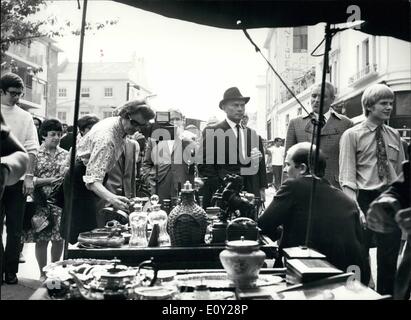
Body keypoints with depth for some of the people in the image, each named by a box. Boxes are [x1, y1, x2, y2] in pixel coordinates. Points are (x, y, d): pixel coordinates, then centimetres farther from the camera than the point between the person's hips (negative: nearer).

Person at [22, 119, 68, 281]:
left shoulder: (65, 154, 10)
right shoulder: (36, 153, -1)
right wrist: (48, 180, -15)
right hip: (42, 202, -3)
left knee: (59, 238, 3)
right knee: (42, 239, 1)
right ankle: (43, 273, 17)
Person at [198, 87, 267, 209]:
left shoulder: (254, 135, 15)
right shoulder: (211, 132, 0)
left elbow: (261, 166, 16)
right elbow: (204, 166, -5)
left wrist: (262, 189, 7)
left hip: (251, 196, 4)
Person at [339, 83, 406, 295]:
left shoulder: (394, 135, 10)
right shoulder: (352, 135, -4)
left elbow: (401, 172, 13)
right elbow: (347, 178, -11)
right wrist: (356, 209, -21)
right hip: (365, 199, -4)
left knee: (389, 258, 12)